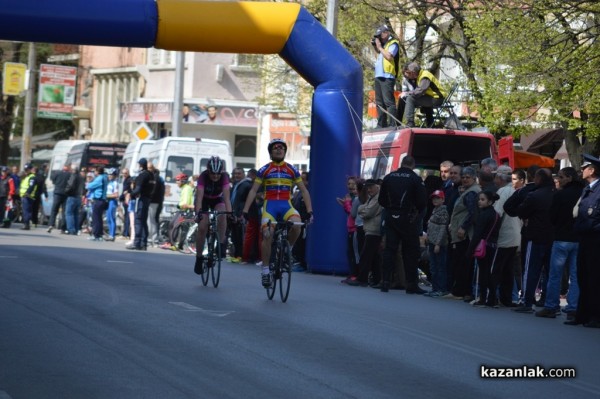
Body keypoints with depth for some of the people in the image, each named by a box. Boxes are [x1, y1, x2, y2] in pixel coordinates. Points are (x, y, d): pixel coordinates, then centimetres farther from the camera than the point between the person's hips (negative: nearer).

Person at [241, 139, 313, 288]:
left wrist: (310, 211, 0)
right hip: (270, 205, -1)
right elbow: (253, 191, 4)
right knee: (267, 234, -22)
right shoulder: (264, 170, 5)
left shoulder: (292, 170, 8)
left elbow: (304, 190, 10)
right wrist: (245, 211, -5)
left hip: (286, 205, 1)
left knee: (296, 224, -31)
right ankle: (265, 270, -11)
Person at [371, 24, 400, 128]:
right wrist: (375, 47, 12)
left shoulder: (393, 44, -6)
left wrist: (380, 47, -9)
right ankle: (381, 124, 18)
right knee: (379, 102, 12)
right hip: (379, 76, 10)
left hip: (387, 77, -10)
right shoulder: (384, 44, 20)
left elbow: (389, 56, -20)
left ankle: (392, 124, -17)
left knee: (388, 101, -14)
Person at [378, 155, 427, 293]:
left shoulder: (388, 177, 5)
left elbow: (381, 200, 8)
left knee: (389, 249, 6)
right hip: (408, 219, -3)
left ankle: (385, 282, 0)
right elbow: (422, 202, -9)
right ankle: (411, 284, 4)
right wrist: (417, 211, 10)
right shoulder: (415, 179, -7)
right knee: (410, 251, 3)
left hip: (391, 218, 3)